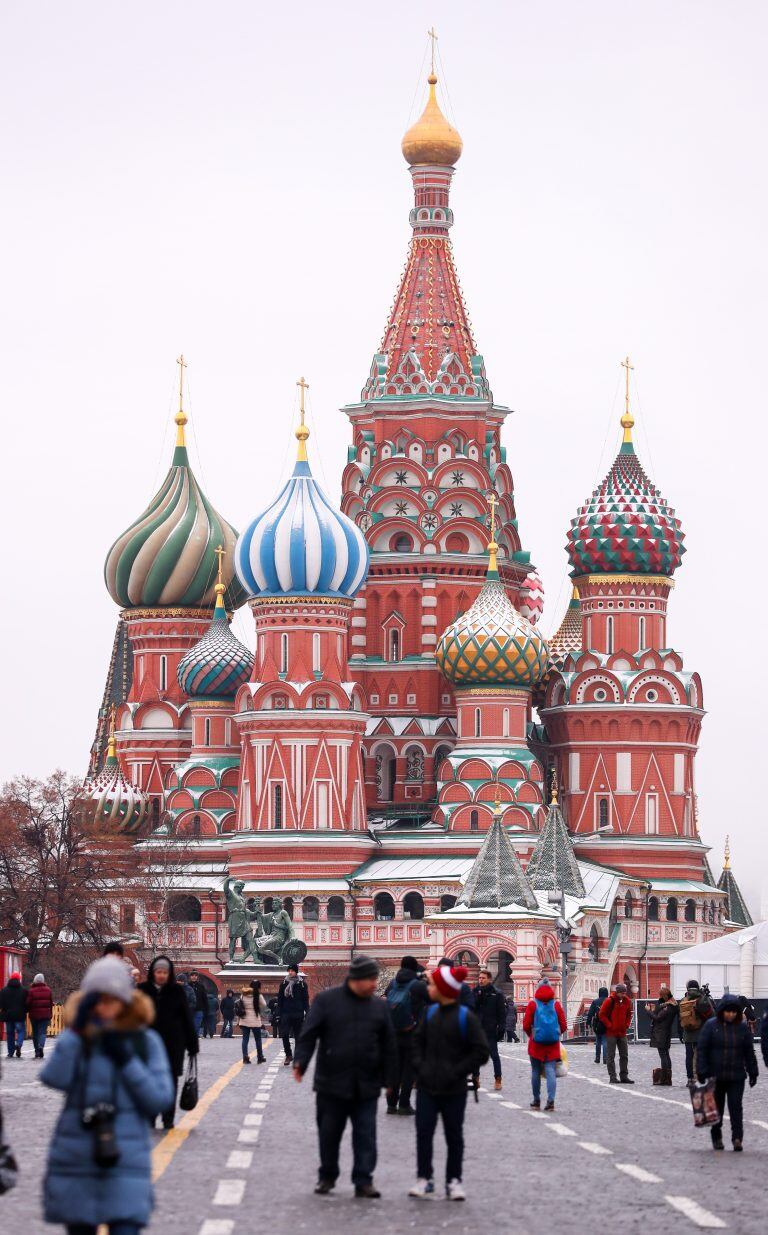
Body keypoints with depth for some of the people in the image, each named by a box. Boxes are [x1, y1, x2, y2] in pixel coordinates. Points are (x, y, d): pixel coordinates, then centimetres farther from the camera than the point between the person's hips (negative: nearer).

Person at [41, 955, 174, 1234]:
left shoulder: (145, 1042, 2)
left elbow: (160, 1099, -3)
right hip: (76, 1161, 2)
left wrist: (125, 1059, -12)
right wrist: (77, 1031, -22)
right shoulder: (75, 1038, 2)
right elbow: (53, 1079, -16)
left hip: (125, 1163, -2)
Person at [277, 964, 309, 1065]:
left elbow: (306, 1000, 2)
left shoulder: (302, 984, 2)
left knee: (298, 1036, 3)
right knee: (284, 1035, -7)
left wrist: (307, 1012, -6)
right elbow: (279, 999, 10)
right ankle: (288, 1055, 8)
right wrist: (278, 1014, 4)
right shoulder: (284, 983, 8)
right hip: (286, 1014, 2)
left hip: (298, 1014, -2)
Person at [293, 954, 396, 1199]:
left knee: (366, 1135, -1)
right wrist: (300, 1062, -16)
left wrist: (389, 1078, 9)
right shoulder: (326, 1000, -1)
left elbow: (389, 1045, 12)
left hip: (366, 1086, 2)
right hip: (332, 1084, -2)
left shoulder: (379, 1006, 8)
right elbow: (309, 1034, -4)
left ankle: (364, 1181, 3)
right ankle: (327, 1177, 22)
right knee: (329, 1133, 7)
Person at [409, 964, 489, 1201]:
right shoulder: (430, 1013, 5)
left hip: (453, 1090, -4)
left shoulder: (466, 1017, -11)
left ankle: (454, 1180, 14)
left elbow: (480, 1052, -10)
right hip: (427, 1087, 4)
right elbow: (418, 1040, 16)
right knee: (423, 1132, 1)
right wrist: (419, 1065, 1)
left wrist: (457, 1072, -14)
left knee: (454, 1135, 6)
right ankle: (424, 1179, 9)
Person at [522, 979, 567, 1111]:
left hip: (536, 1042, -1)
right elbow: (563, 1025, 2)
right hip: (553, 1044, 1)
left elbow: (526, 1025, -3)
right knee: (551, 1071, -2)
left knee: (536, 1072, 10)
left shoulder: (533, 1005, -3)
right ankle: (551, 1100, -15)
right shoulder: (556, 1005, 1)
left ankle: (536, 1101, 17)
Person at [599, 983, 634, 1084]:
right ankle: (612, 1077, -1)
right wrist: (610, 1026, -12)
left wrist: (626, 1025, 4)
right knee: (610, 1056, -2)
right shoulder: (609, 1001, -11)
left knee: (624, 1055, 8)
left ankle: (624, 1076, 14)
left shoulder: (627, 1001, 6)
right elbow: (602, 1015, -8)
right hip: (611, 1033, -6)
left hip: (622, 1033, 6)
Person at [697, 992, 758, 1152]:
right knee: (716, 1107, 9)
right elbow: (701, 1049, -4)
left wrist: (753, 1072, 8)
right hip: (716, 1076, -1)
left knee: (736, 1106, -6)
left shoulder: (742, 1027, 3)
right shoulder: (711, 1025, -4)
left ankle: (737, 1138, -7)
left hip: (736, 1077, 1)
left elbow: (749, 1052, 9)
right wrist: (702, 1072, -10)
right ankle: (716, 1137, 21)